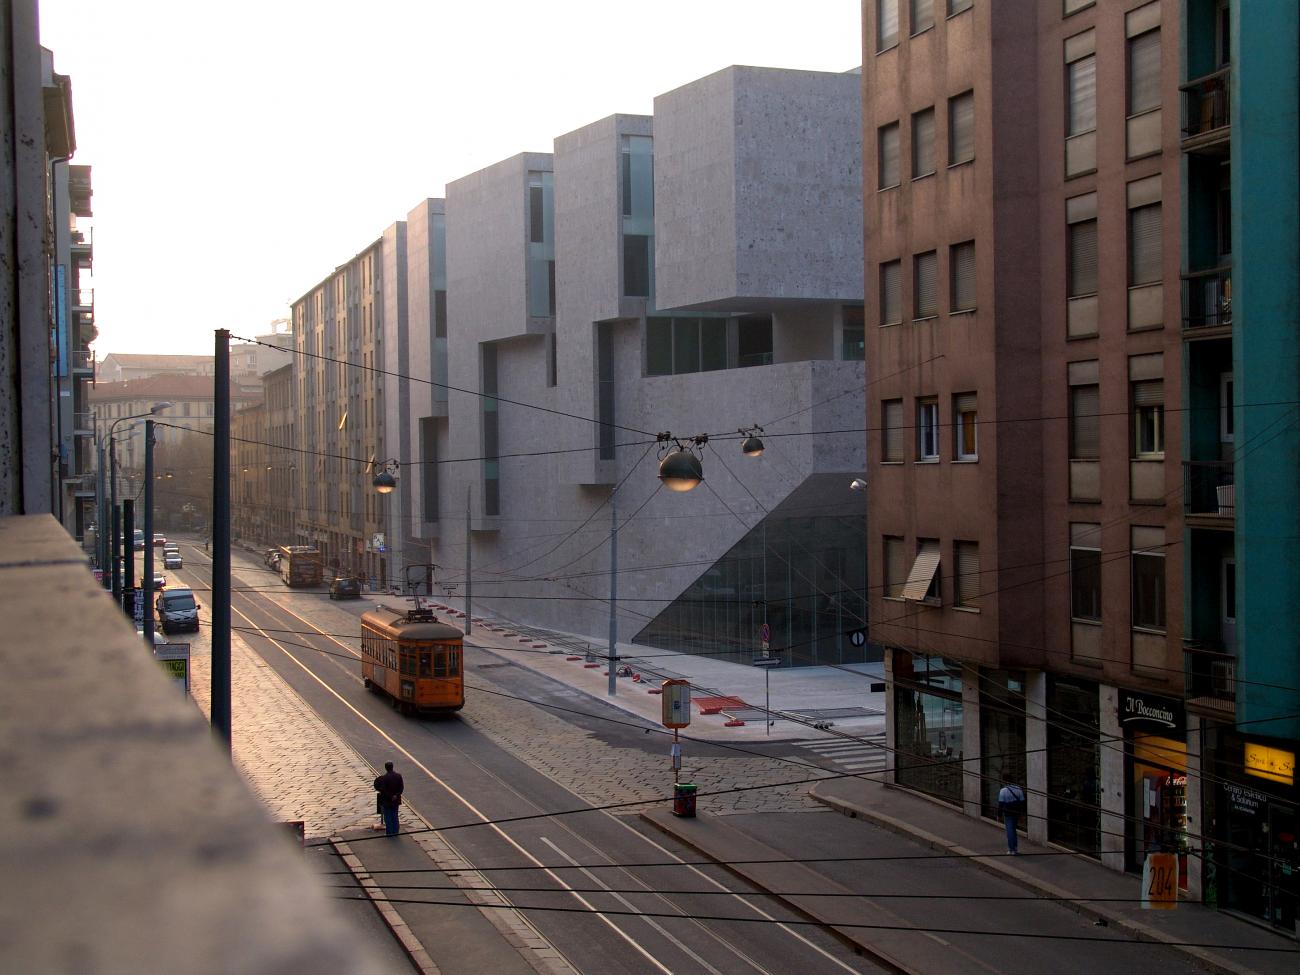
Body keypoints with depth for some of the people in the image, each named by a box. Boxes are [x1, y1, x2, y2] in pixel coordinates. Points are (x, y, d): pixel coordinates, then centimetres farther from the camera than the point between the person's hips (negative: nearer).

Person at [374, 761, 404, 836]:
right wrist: (396, 795, -8)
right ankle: (395, 832, 21)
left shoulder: (383, 778, -20)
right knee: (395, 816, 16)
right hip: (396, 801, 5)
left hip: (386, 801, -5)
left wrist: (390, 797, -11)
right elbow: (401, 788, -4)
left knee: (388, 817, 7)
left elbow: (383, 790, -19)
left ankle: (389, 832, 11)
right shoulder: (398, 776, -5)